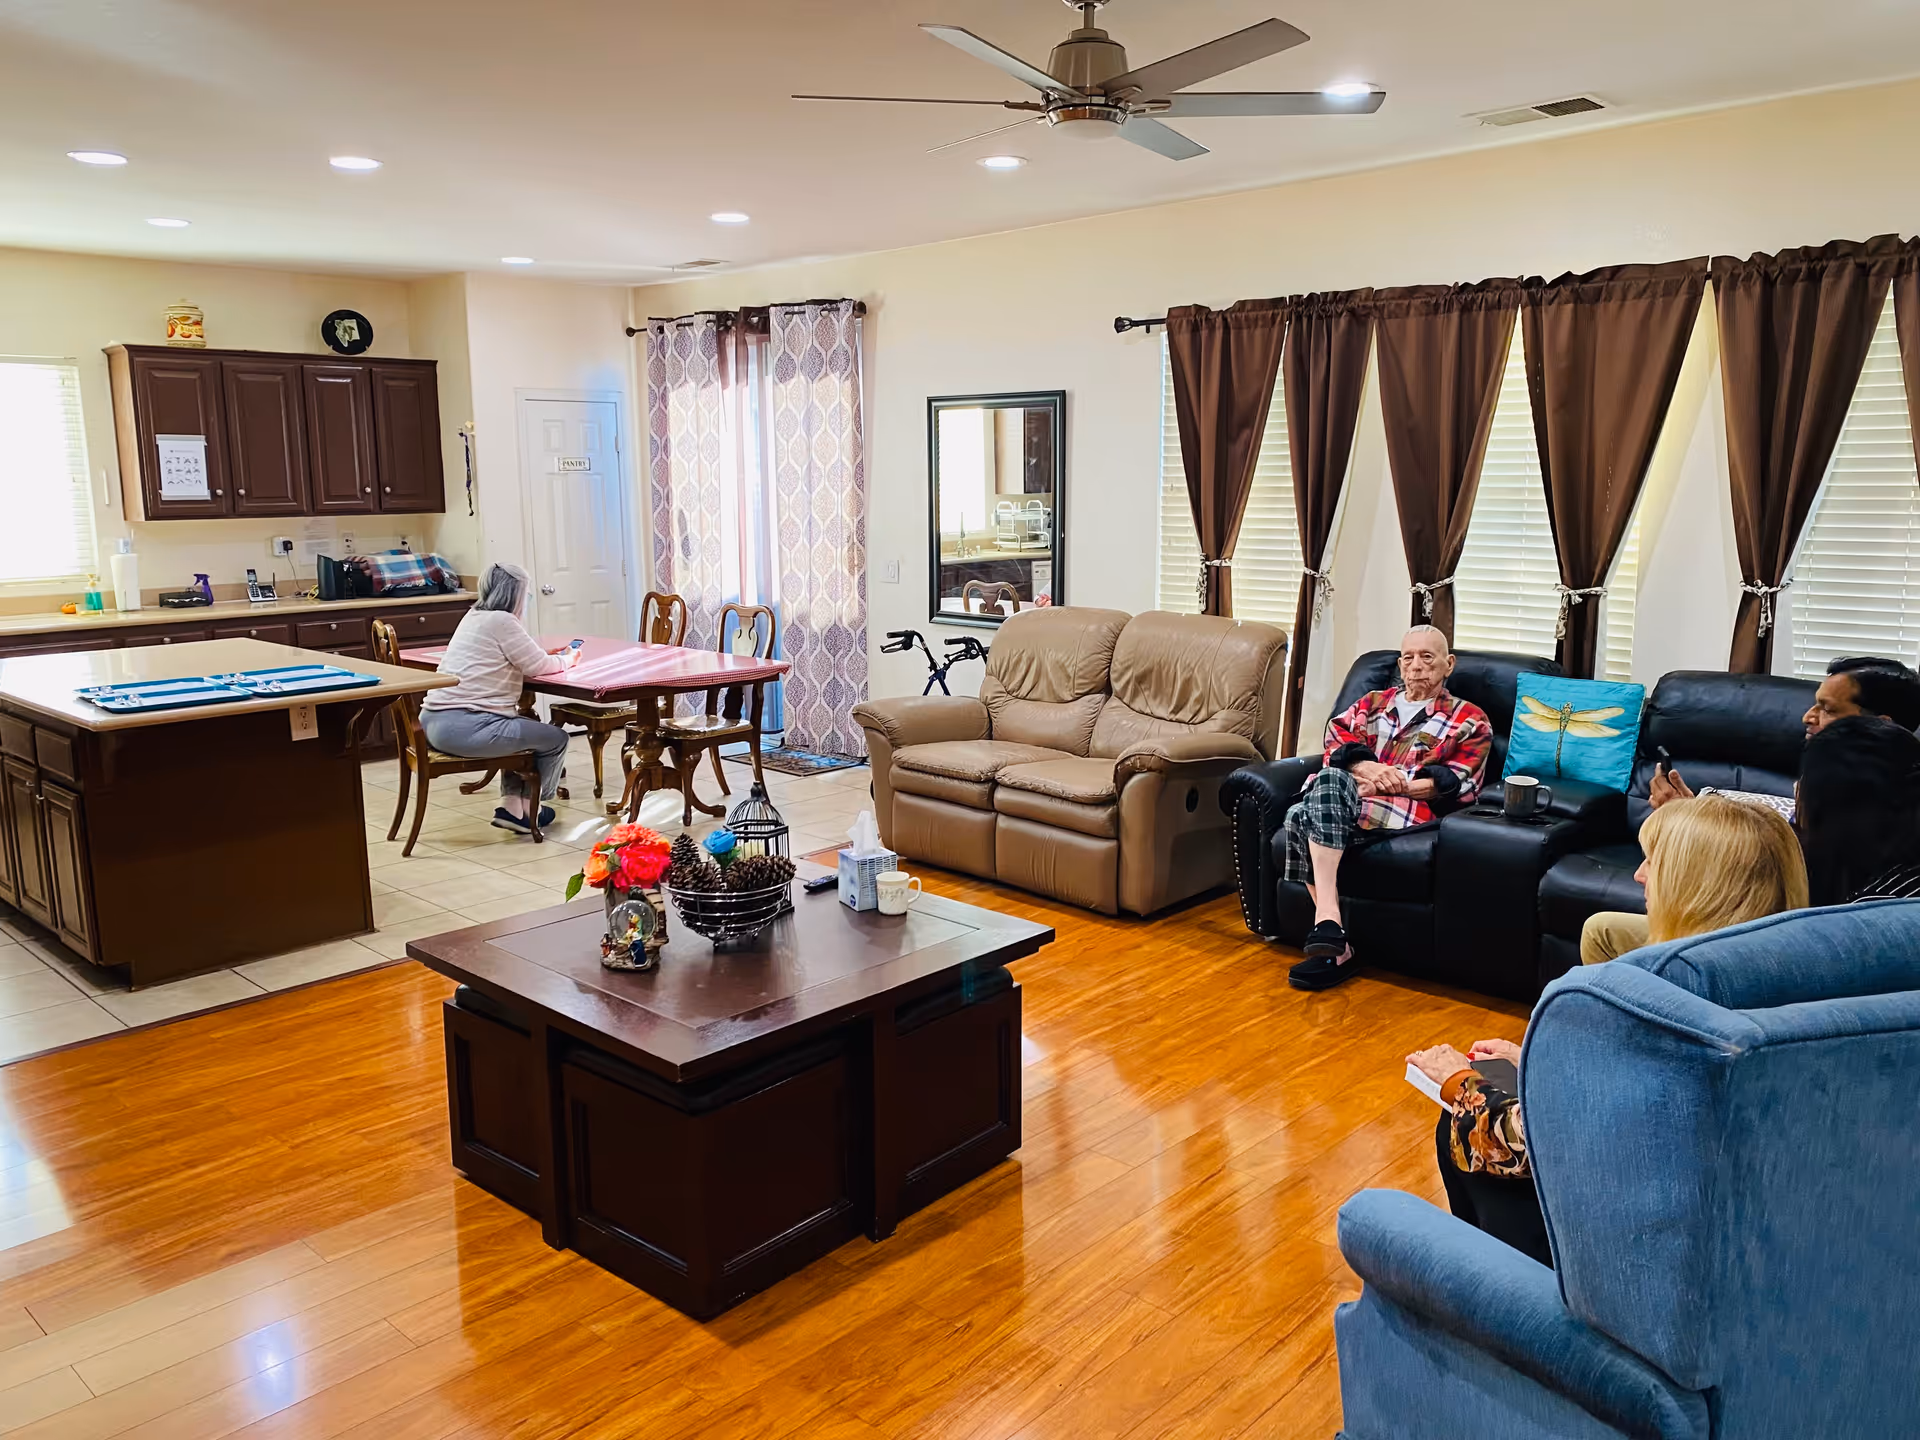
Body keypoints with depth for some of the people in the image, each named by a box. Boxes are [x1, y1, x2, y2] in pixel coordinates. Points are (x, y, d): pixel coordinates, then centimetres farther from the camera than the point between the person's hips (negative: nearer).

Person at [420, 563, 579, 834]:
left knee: (525, 727, 32)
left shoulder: (475, 616, 16)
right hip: (465, 728, -10)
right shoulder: (501, 621, -11)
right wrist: (568, 659, 11)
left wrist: (555, 656, 18)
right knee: (556, 739, 6)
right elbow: (539, 666, -7)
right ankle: (527, 808, 22)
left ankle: (512, 803, 25)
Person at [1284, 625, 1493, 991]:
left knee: (1330, 781, -36)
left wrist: (1389, 783, -10)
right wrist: (1369, 768, -10)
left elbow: (1458, 785, 2)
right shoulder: (1372, 703, 30)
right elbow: (1335, 741, 12)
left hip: (1411, 810, -4)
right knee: (1299, 816, -34)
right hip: (1342, 798, 4)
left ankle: (1326, 923, -43)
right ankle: (1335, 947, -33)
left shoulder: (1470, 721, 17)